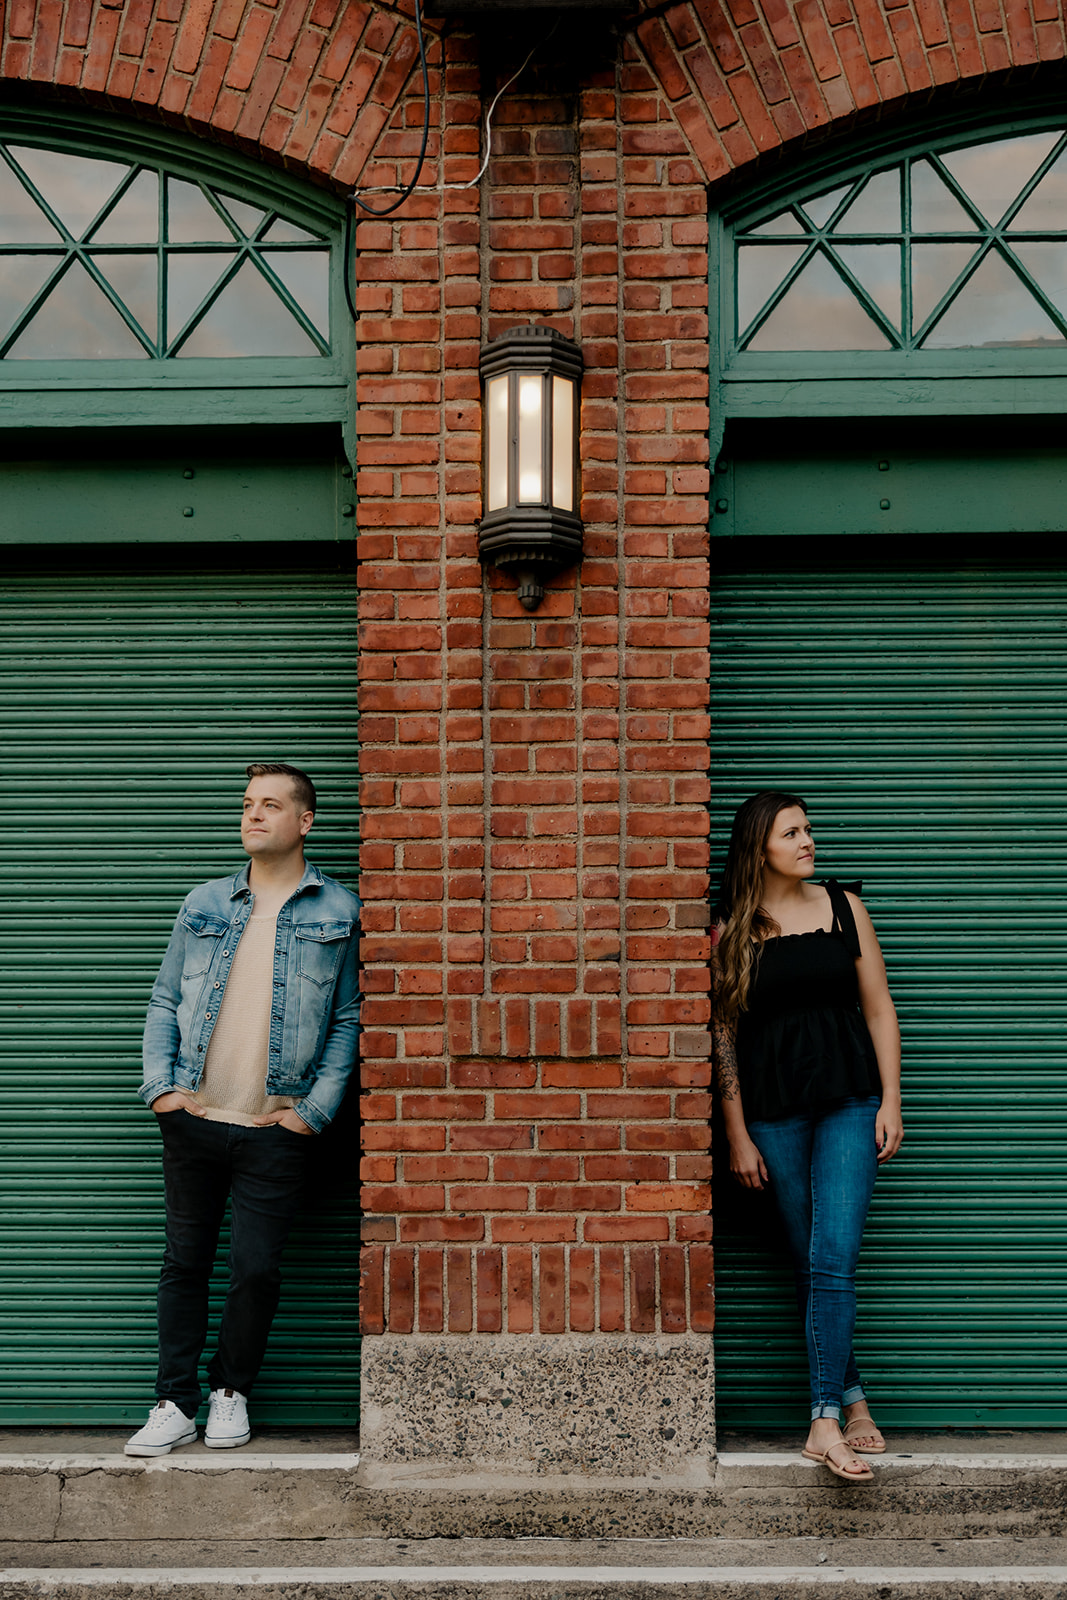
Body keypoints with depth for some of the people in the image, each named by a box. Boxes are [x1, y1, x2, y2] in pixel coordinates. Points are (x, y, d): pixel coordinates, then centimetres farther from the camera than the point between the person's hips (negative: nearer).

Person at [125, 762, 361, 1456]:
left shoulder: (338, 911, 3)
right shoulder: (205, 904, 10)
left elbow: (348, 1019, 2)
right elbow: (165, 1001, 13)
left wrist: (316, 1109, -5)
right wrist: (159, 1084, 0)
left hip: (277, 1128, -2)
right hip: (193, 1116, 3)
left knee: (258, 1269, 0)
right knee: (185, 1263, 8)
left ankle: (232, 1393, 22)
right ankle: (175, 1405, 18)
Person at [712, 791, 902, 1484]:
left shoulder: (843, 907, 5)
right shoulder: (733, 930, 1)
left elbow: (879, 1009, 7)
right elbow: (724, 1035, 2)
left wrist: (891, 1103, 0)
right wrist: (738, 1136, 0)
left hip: (849, 1102, 0)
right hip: (773, 1111, 0)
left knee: (834, 1258, -10)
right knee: (810, 1265, 6)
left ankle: (826, 1422, -10)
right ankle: (854, 1400, 17)